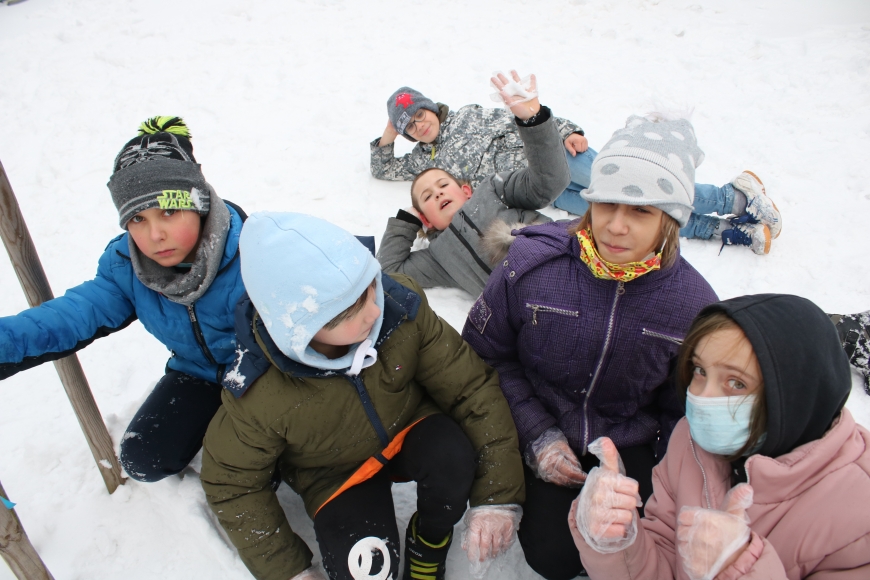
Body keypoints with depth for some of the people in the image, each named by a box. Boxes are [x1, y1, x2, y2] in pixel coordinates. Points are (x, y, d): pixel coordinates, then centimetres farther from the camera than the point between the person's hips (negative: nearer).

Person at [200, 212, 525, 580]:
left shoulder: (400, 304, -30)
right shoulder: (256, 393, -30)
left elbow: (472, 386, -20)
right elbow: (233, 484, -11)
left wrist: (497, 496, -24)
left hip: (412, 427, 2)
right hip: (336, 474, -1)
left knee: (454, 456, -31)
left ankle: (429, 541, 2)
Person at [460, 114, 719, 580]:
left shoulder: (692, 303, -14)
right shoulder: (531, 262, -20)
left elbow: (686, 412, 1)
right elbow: (487, 354, -6)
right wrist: (537, 435, -12)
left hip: (629, 445, 2)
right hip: (545, 433, -1)